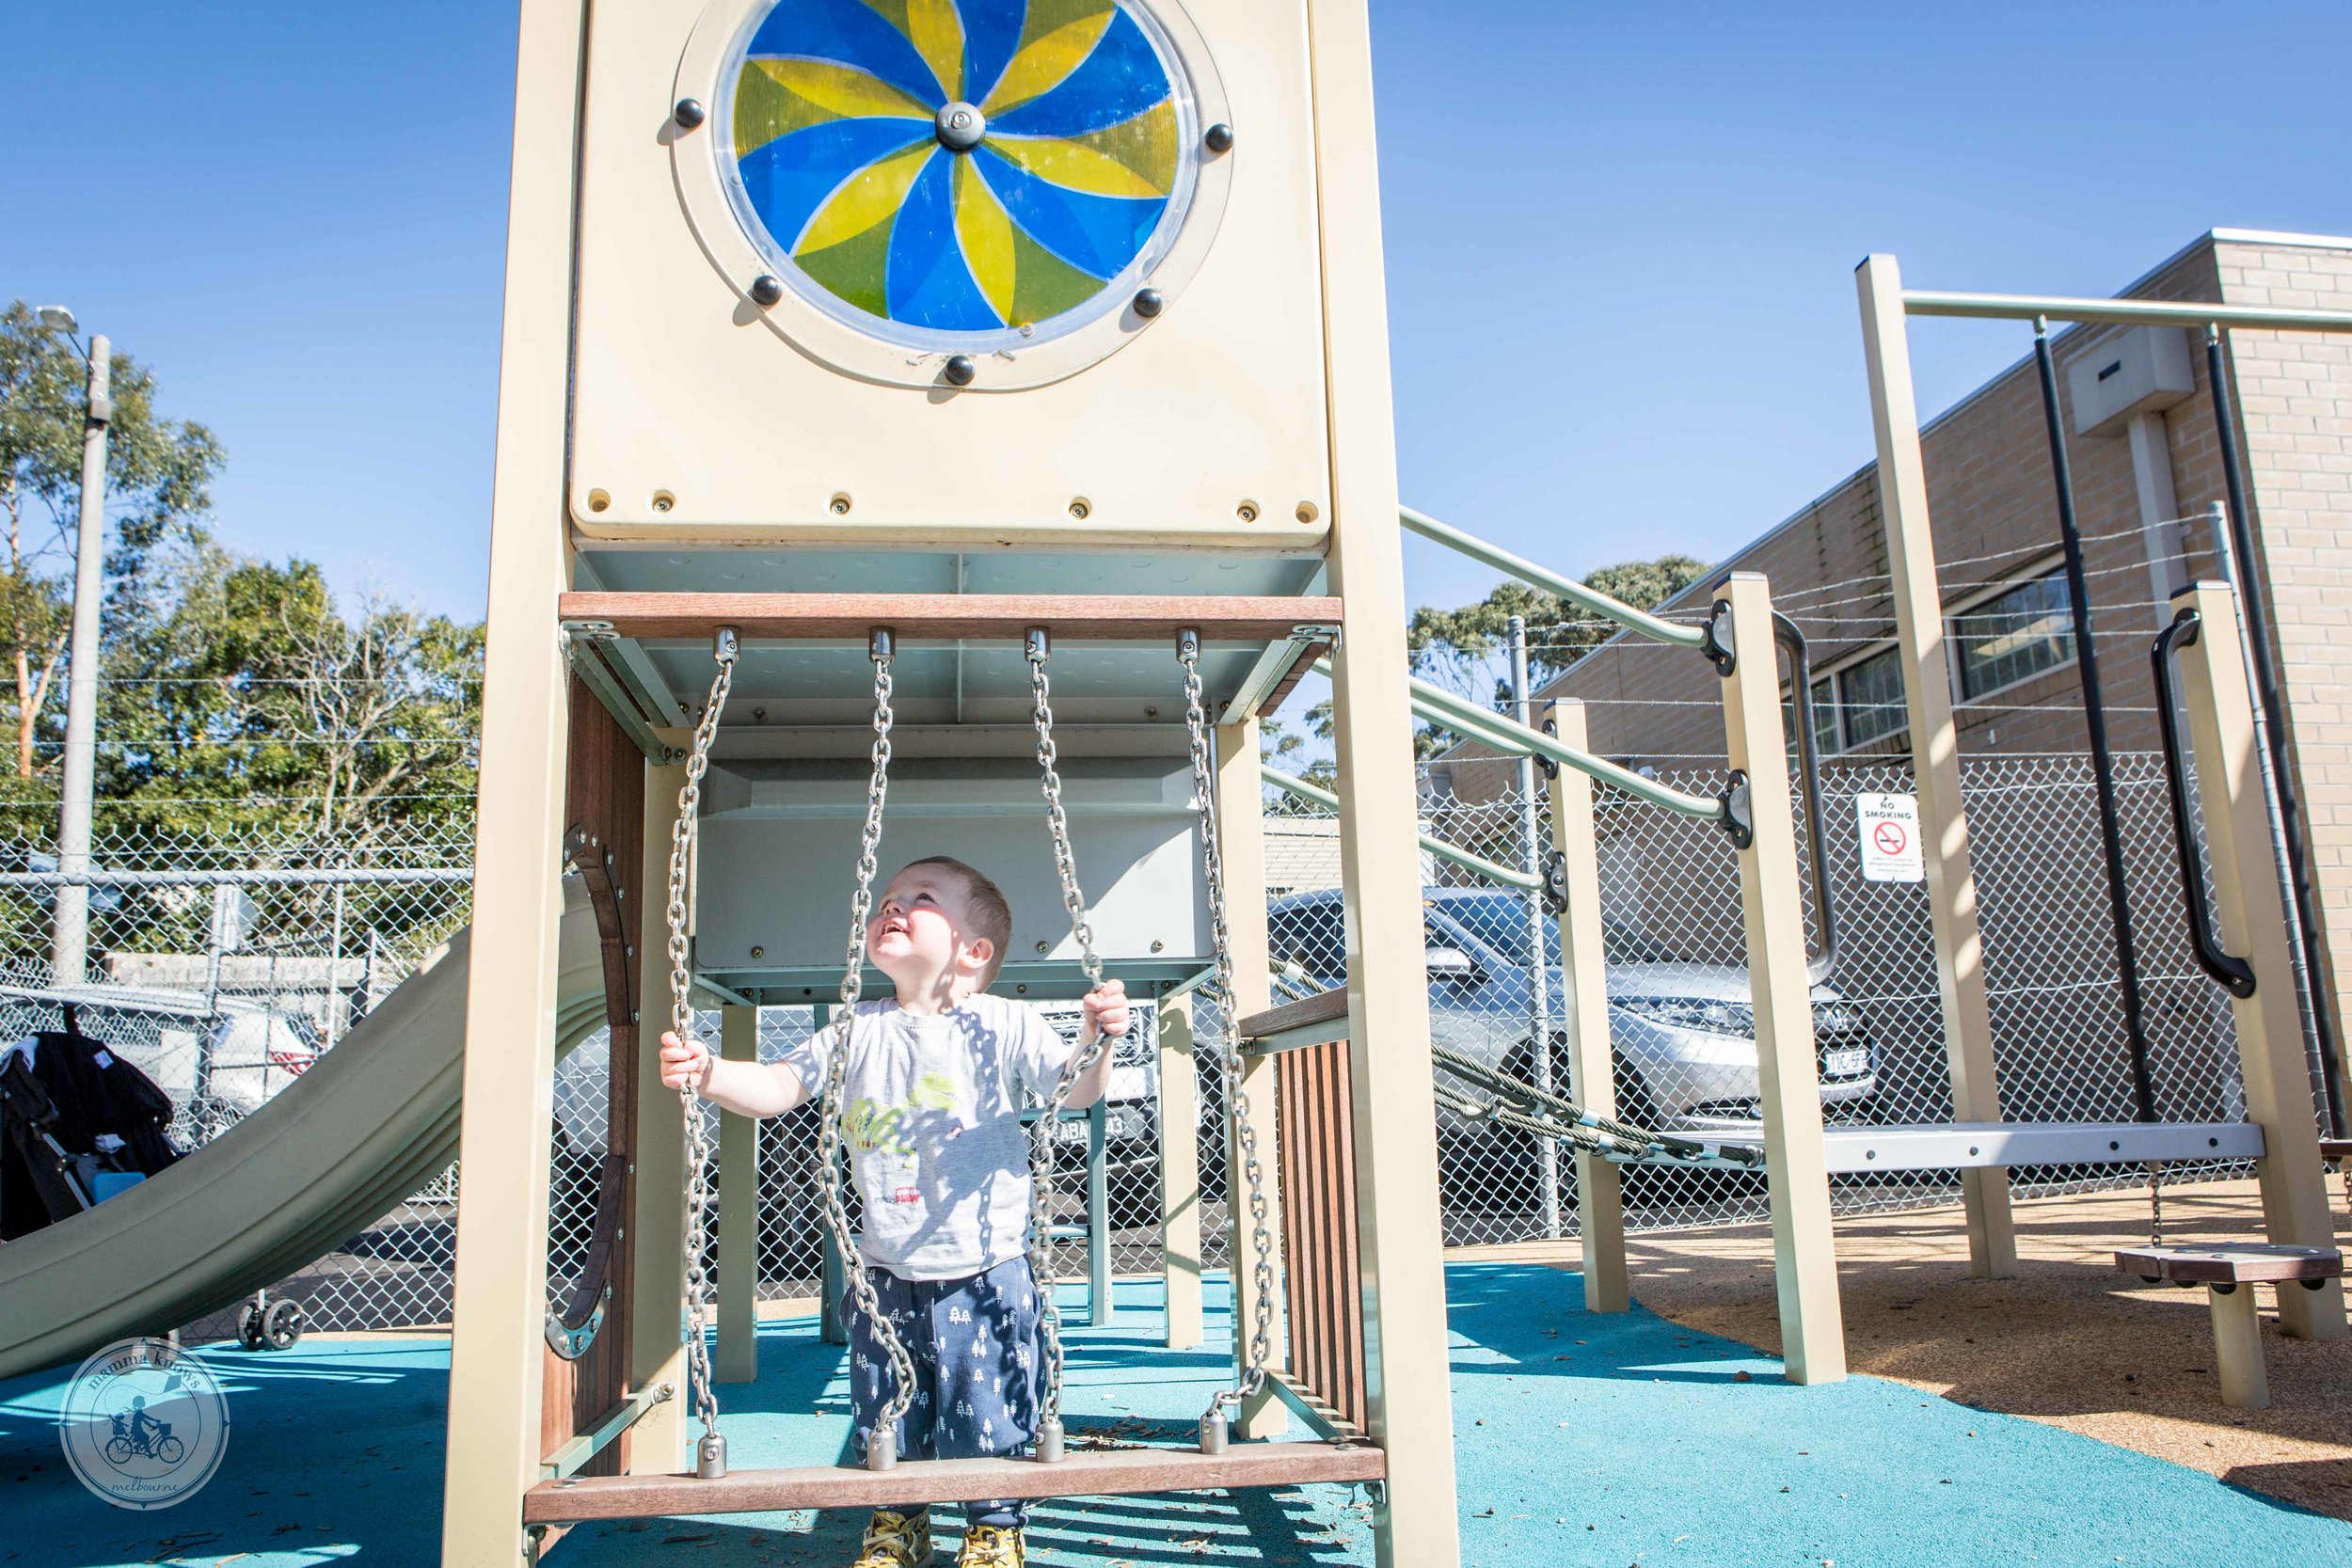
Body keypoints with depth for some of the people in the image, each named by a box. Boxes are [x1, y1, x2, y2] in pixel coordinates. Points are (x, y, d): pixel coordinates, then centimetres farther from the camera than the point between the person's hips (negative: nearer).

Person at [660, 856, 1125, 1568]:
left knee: (989, 1407, 6)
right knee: (885, 1409, 16)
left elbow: (1074, 1091, -10)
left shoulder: (1004, 1025, -7)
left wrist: (1096, 1039, -29)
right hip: (888, 1274, 4)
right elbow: (780, 1085, -1)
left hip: (986, 1274, -3)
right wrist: (708, 1073, -17)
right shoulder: (857, 1033, 3)